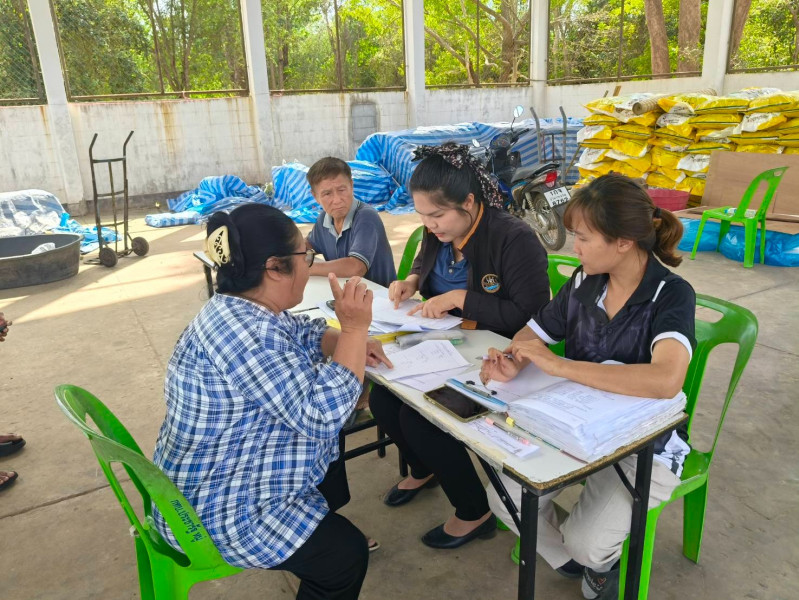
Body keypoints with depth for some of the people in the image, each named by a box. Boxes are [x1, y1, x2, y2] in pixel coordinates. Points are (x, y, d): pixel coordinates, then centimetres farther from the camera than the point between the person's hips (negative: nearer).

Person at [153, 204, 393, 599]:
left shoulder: (242, 311, -1)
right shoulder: (244, 331, -33)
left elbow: (305, 335, 13)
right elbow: (321, 413, -33)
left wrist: (351, 344, -7)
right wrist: (354, 328, -28)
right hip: (219, 510, -10)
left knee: (333, 456, 25)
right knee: (345, 553, -5)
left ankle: (322, 527, 45)